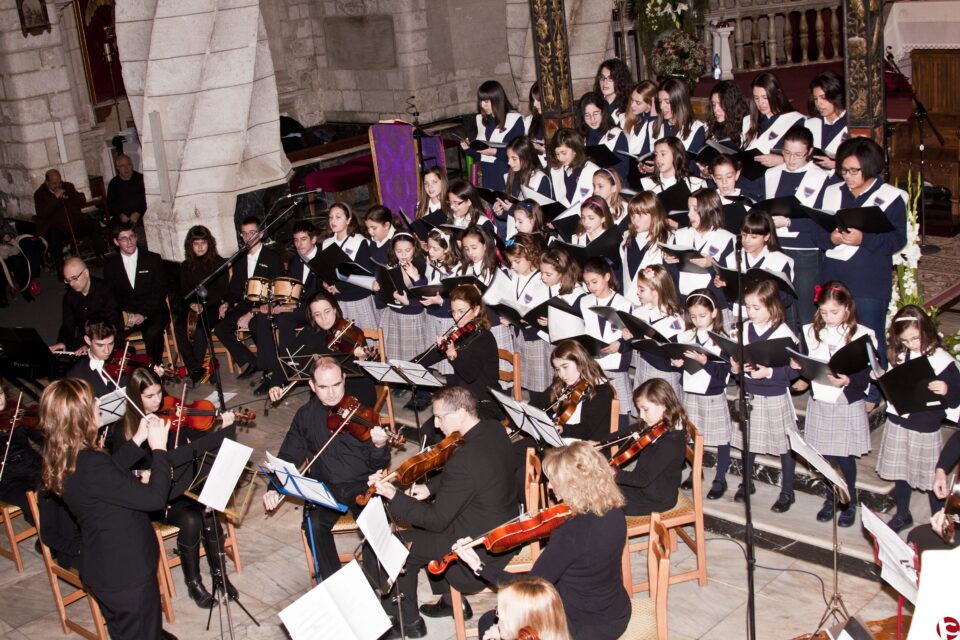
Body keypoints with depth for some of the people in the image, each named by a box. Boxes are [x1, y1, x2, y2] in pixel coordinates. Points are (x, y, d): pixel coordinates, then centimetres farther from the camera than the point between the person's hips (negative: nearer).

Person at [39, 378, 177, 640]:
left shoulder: (64, 459, -4)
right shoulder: (90, 464, -33)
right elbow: (155, 498, -30)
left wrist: (138, 439, 11)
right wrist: (159, 449, -19)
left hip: (102, 567, 9)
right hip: (126, 572, -9)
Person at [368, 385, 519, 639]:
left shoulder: (465, 459, -33)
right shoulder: (493, 428, -5)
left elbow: (437, 520, -24)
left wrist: (392, 495, -20)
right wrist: (431, 486, 0)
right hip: (503, 524, 9)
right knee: (422, 528, 25)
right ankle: (452, 600, 34)